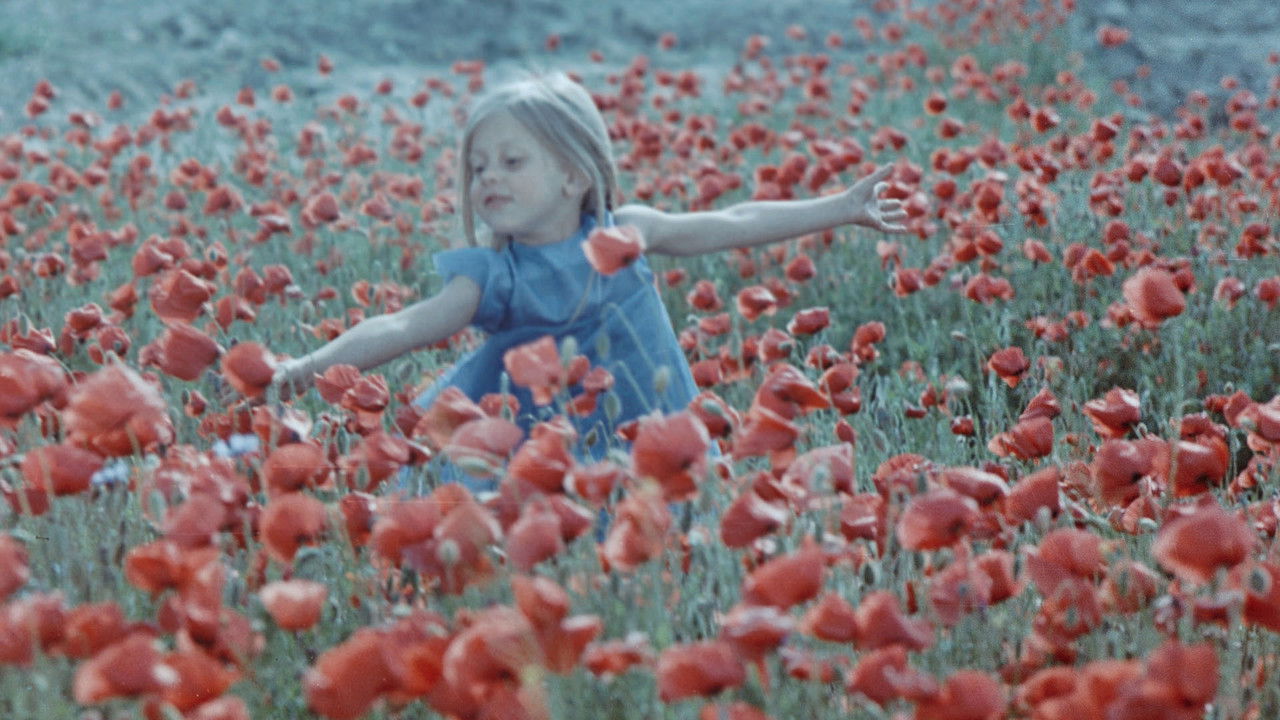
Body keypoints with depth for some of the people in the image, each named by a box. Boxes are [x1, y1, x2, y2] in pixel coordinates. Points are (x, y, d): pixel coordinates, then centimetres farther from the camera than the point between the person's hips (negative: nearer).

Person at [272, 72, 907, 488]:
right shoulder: (494, 277, -10)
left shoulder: (623, 234, -4)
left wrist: (842, 208, 10)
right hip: (553, 468, -2)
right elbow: (402, 328, -19)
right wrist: (310, 366, -33)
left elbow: (732, 225, 6)